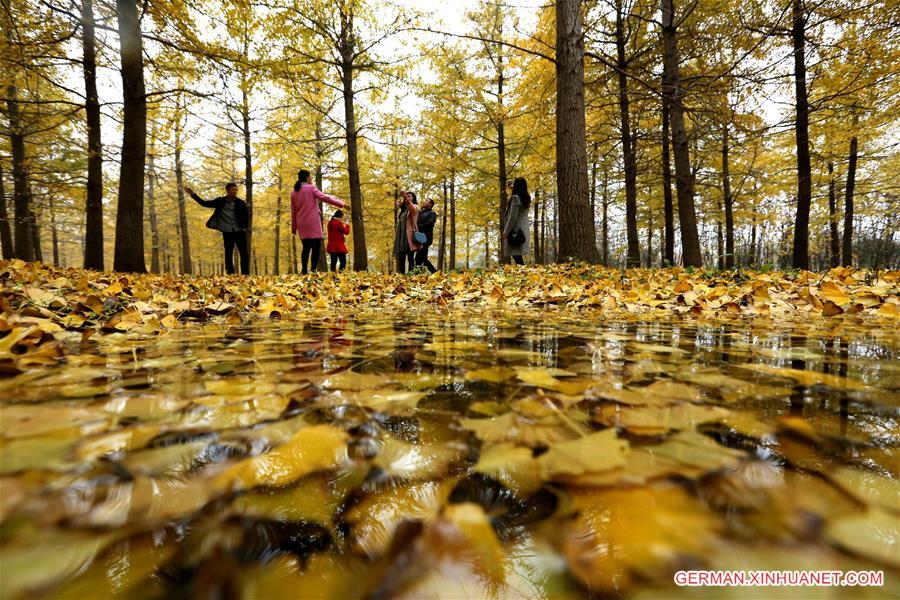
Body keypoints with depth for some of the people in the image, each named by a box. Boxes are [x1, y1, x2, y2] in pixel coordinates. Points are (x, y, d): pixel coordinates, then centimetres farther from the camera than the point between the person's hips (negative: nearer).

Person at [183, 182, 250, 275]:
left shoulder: (240, 203, 2)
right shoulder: (220, 201, 4)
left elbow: (246, 216, 11)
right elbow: (205, 203, 10)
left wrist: (244, 227, 3)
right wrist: (192, 194, 6)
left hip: (239, 231, 0)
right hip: (227, 232, 0)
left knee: (244, 253, -4)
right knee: (228, 254, 2)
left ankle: (245, 274, 1)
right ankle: (230, 274, 5)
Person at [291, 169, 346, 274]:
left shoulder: (293, 193, 14)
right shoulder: (311, 188, -2)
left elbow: (293, 211, 16)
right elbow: (324, 197, -7)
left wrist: (294, 226, 20)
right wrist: (341, 203, -3)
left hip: (302, 224, 6)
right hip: (313, 223, -6)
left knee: (306, 247, 8)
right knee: (316, 247, -5)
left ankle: (304, 271, 2)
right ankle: (313, 270, -13)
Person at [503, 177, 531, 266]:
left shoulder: (516, 198, -11)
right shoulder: (526, 198, 12)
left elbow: (513, 217, -16)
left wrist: (506, 231, -13)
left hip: (515, 230, -8)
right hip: (522, 231, 8)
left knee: (515, 254, -11)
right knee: (518, 255, 10)